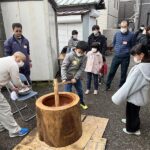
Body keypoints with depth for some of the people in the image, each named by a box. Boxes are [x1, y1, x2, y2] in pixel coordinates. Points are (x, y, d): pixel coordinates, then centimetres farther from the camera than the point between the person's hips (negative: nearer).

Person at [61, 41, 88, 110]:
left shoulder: (84, 57, -10)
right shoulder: (69, 55, -19)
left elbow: (81, 69, -10)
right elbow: (63, 67, -19)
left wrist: (75, 78, -17)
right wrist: (64, 78, -28)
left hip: (77, 78, 4)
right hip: (68, 77, -3)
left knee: (80, 90, 17)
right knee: (68, 92, 1)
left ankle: (81, 102, 41)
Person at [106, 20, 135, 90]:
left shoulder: (131, 35, -8)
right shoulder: (117, 34, 2)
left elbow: (133, 46, 4)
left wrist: (127, 51, 0)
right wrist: (116, 49, 12)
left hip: (125, 58, -2)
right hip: (116, 56, 3)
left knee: (123, 73, 9)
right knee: (111, 71, 7)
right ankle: (107, 85, 23)